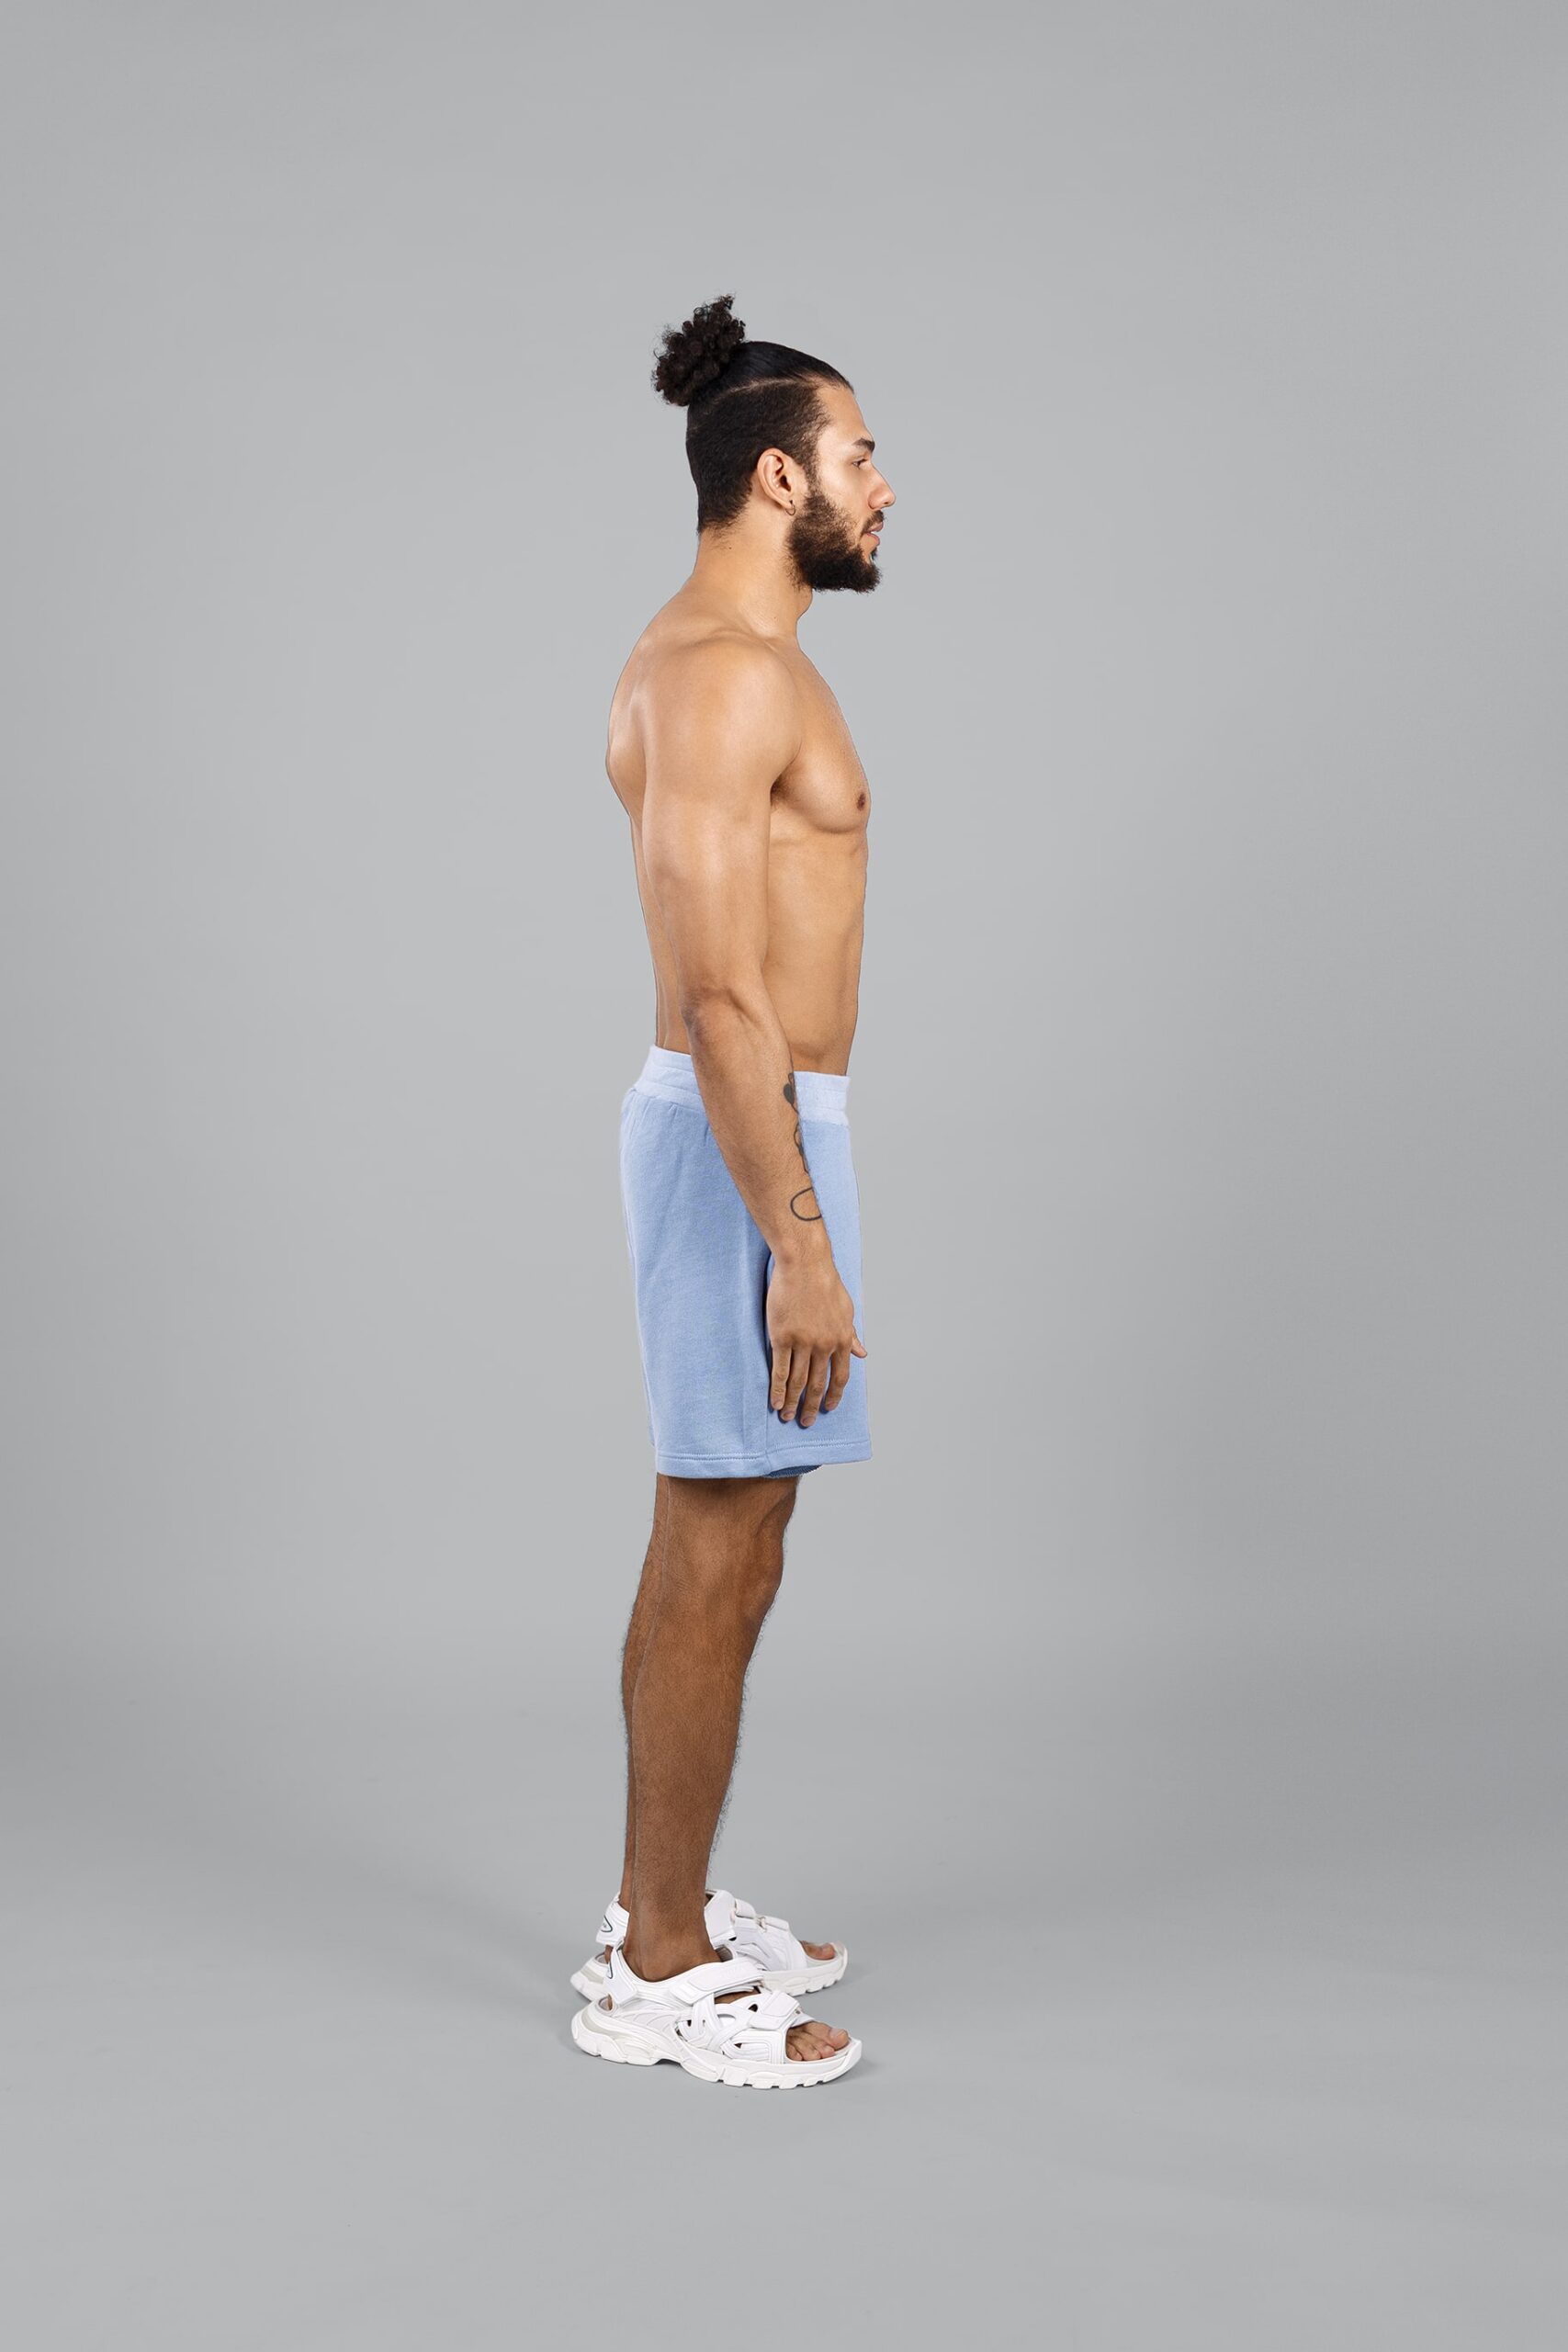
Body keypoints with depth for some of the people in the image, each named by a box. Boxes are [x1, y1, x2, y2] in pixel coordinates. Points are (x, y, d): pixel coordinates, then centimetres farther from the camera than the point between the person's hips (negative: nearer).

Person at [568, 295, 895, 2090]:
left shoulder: (730, 659, 17)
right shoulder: (723, 672, -16)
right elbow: (721, 993, -23)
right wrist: (800, 1245, -24)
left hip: (753, 1124, 11)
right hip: (743, 1139, -11)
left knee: (719, 1552, 16)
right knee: (716, 1563, -3)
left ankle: (666, 1915, 27)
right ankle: (661, 1979, 8)